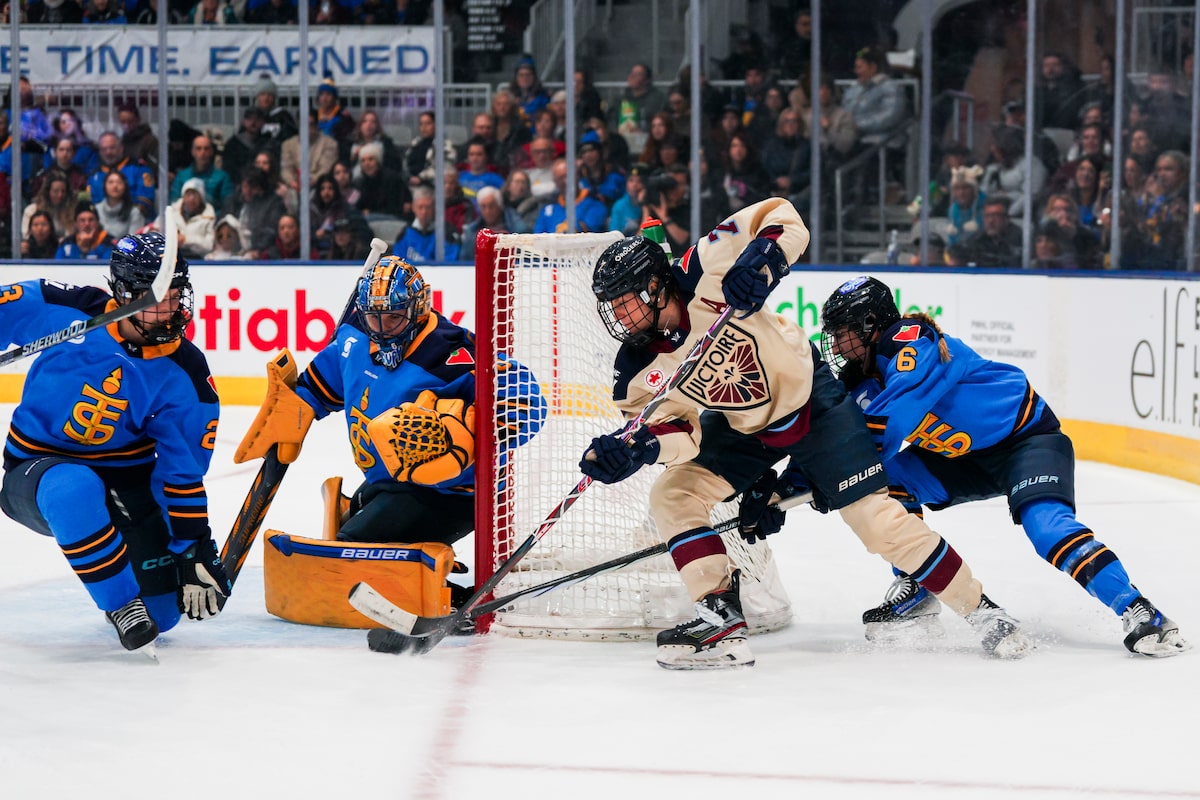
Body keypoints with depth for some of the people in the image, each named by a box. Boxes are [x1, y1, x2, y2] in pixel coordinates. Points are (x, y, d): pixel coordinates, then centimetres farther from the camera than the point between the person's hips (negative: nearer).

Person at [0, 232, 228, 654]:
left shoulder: (185, 377, -12)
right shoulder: (63, 310, -17)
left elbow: (185, 473, -8)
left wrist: (196, 551, -11)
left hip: (124, 481, 2)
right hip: (35, 472, -2)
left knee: (162, 614, -2)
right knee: (75, 489, -41)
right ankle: (120, 602, -23)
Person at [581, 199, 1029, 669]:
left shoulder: (708, 269, -28)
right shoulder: (639, 371, -15)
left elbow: (783, 219, -23)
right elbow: (676, 427, -18)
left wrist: (760, 262, -43)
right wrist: (633, 448, -39)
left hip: (809, 396, -5)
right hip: (742, 427, 5)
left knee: (876, 518, -8)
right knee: (671, 496, -11)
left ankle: (978, 608, 5)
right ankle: (720, 619, -8)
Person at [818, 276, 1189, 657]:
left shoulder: (910, 339, -23)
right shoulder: (866, 376, 4)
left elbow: (893, 420, -36)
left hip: (1026, 435, -9)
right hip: (968, 457, 9)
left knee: (1045, 522, -30)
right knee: (884, 478, -4)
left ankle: (1138, 613, -34)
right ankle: (916, 590, 6)